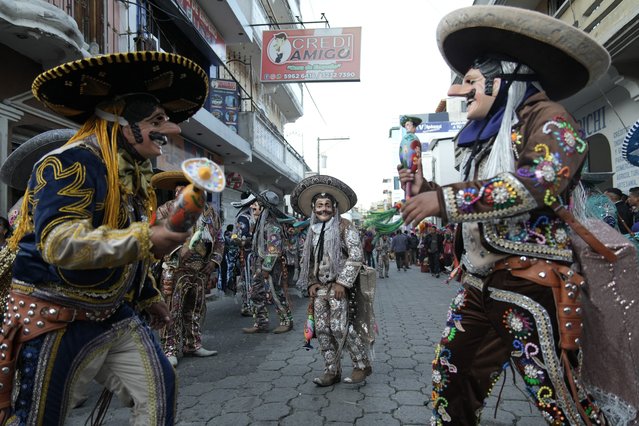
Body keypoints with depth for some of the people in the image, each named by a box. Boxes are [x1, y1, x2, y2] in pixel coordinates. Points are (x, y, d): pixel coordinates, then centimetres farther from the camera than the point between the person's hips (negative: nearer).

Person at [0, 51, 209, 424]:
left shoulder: (135, 174, 8)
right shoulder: (71, 163, -19)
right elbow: (60, 242, -33)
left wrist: (149, 297, 19)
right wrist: (146, 240, -33)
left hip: (115, 312, 8)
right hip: (59, 317, -8)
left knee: (160, 387, 9)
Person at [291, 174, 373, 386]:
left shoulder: (344, 226, -5)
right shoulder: (313, 231, 13)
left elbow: (356, 256, -12)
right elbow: (306, 260, 18)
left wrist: (342, 282, -16)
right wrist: (311, 282, 5)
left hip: (338, 286, -6)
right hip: (320, 288, 6)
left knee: (339, 327, -10)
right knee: (322, 329, 4)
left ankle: (362, 365, 8)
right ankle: (332, 371, 17)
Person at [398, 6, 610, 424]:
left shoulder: (546, 117, -3)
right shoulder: (487, 140, 20)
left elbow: (541, 181, -23)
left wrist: (444, 200, -23)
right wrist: (427, 189, 15)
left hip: (532, 283, -8)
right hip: (479, 283, 8)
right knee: (450, 378, 11)